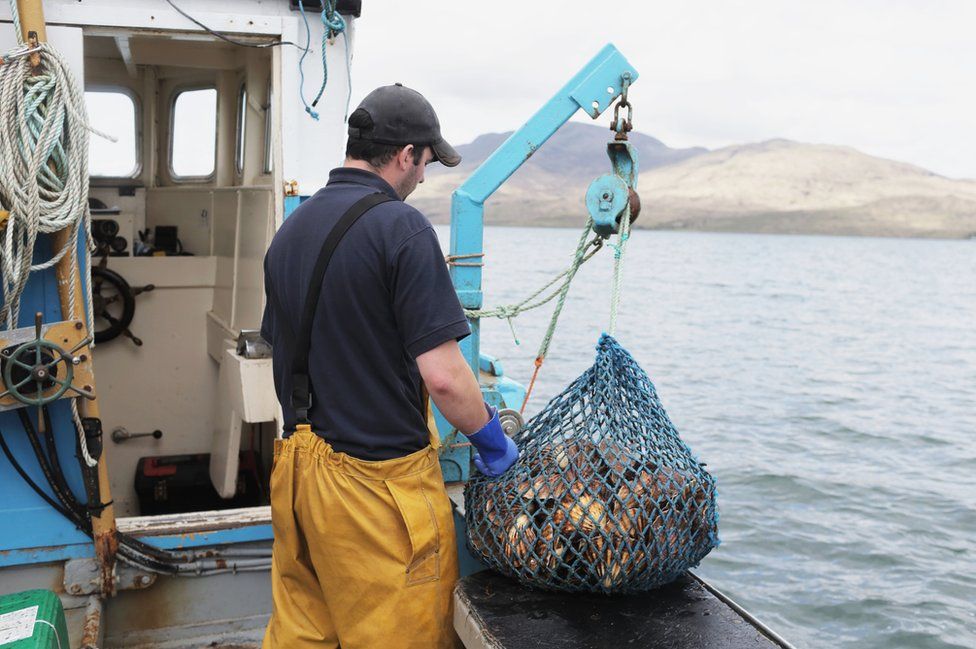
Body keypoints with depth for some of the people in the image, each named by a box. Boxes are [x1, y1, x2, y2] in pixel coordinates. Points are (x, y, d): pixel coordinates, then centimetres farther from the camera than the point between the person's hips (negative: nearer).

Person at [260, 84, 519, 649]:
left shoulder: (290, 230, 9)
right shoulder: (401, 227, -15)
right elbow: (442, 375, -21)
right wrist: (493, 440, -5)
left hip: (298, 469, 8)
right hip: (378, 480, -7)